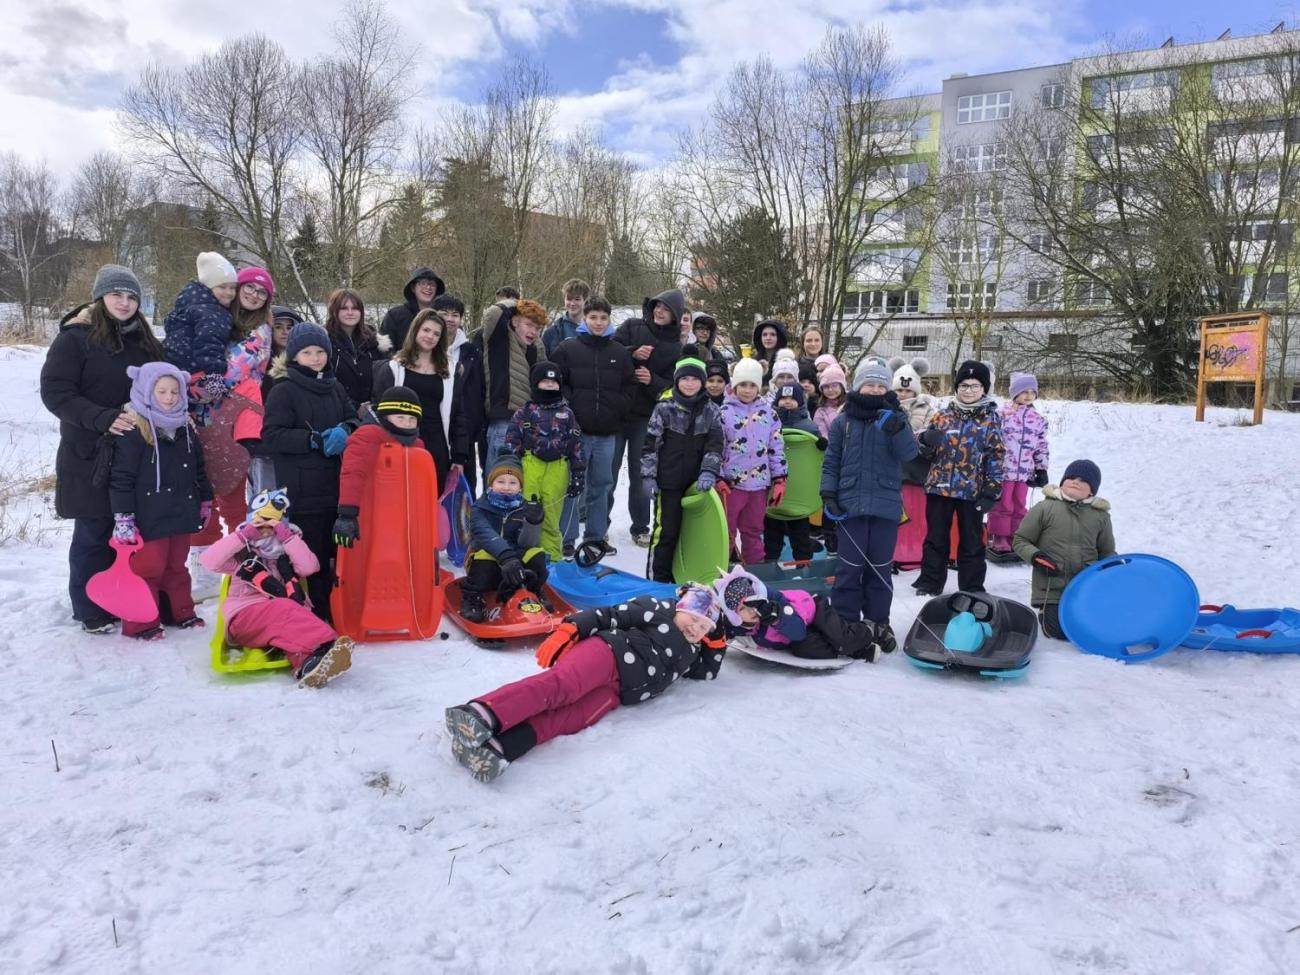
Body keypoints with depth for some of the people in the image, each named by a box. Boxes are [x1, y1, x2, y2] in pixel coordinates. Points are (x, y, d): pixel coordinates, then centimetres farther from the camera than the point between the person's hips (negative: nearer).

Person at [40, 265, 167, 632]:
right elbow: (54, 391, -11)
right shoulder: (75, 338, -6)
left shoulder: (144, 341, 12)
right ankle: (91, 611, 14)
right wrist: (103, 418, -23)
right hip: (91, 456, -5)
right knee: (94, 533, 2)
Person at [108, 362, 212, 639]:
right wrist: (123, 518, -17)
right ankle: (140, 623, 11)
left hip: (180, 514, 7)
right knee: (147, 569, 0)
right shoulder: (133, 433, -14)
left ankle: (181, 612, 31)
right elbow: (121, 479, -15)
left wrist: (205, 501, 23)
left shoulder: (185, 430, 9)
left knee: (177, 567, 18)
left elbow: (198, 469, 21)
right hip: (149, 519, -7)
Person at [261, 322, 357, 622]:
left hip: (335, 487, 6)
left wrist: (345, 431, -6)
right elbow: (272, 436, -11)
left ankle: (331, 611, 24)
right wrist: (315, 439, -17)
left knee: (333, 552, 11)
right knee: (309, 556, -5)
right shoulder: (284, 391, -3)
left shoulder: (335, 389, 15)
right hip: (302, 492, -6)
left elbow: (354, 420, 17)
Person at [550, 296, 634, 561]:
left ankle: (596, 535, 22)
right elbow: (557, 383, -2)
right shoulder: (568, 348, 0)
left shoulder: (620, 352, 10)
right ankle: (566, 539, 7)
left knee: (601, 485, 11)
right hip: (576, 430, -3)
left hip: (606, 432, 4)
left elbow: (629, 387, 14)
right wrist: (572, 408, -10)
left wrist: (615, 409, 2)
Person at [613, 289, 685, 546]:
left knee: (641, 475, 7)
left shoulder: (676, 348, 4)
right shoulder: (632, 327, 2)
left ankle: (640, 527, 19)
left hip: (646, 417, 1)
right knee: (609, 470, 2)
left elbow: (672, 386, -1)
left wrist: (652, 380, -20)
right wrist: (632, 354, -22)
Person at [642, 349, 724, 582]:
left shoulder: (711, 412, 4)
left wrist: (709, 472, -14)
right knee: (666, 530, -2)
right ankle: (657, 579, 9)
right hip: (669, 482, -3)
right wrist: (648, 475, -7)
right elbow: (650, 444, -1)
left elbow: (715, 445, -1)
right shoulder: (664, 409, -2)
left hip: (697, 483, 3)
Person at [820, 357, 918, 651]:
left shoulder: (895, 418, 5)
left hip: (885, 506, 1)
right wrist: (829, 494, -4)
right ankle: (845, 621, 12)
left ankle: (879, 621, 22)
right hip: (850, 504, -1)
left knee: (880, 568, 10)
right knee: (850, 567, 2)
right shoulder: (843, 421, 5)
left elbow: (908, 454, -9)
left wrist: (895, 427, -25)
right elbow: (831, 462, 7)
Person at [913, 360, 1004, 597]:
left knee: (972, 541, 9)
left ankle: (972, 588, 19)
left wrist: (991, 491, -8)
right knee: (935, 538, 10)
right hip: (939, 486, 2)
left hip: (972, 490, -2)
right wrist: (926, 442, -15)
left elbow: (995, 457, -2)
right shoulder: (943, 416, 5)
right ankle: (930, 583, 21)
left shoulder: (991, 420, 0)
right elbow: (927, 453, 9)